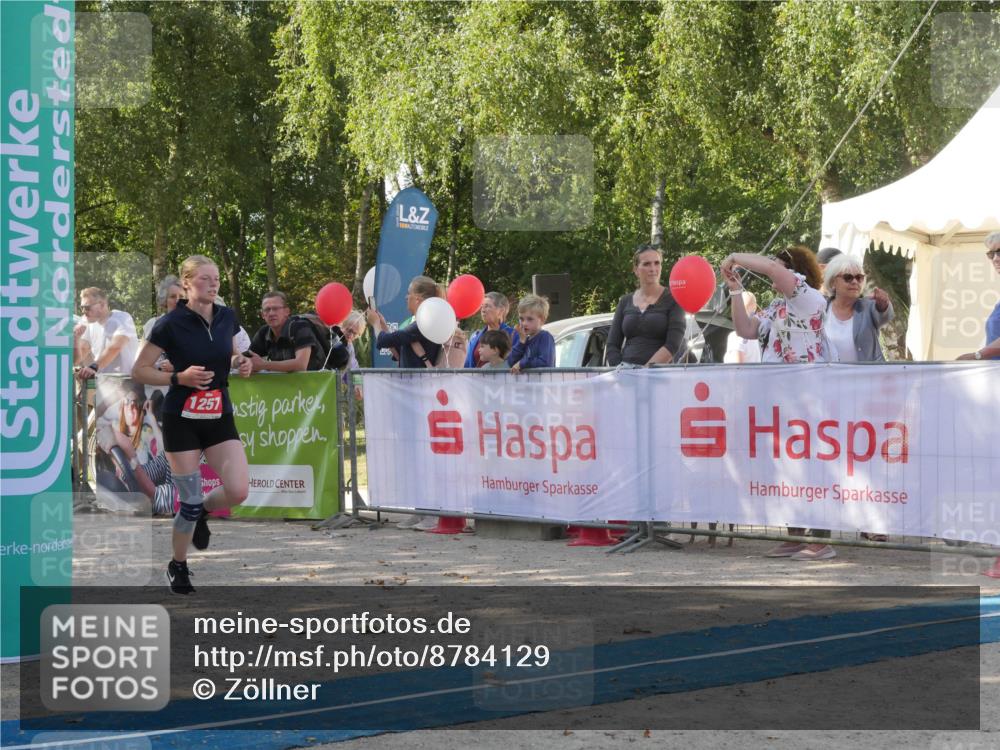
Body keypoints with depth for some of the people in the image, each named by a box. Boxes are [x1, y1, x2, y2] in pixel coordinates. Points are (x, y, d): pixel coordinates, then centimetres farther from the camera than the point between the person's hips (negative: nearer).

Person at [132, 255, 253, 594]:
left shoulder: (227, 317, 0)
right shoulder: (171, 324, -14)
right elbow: (139, 371, -9)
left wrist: (241, 362, -4)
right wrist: (179, 377, -22)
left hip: (220, 417, 4)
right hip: (182, 420, -4)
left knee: (238, 491, -11)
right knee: (190, 501, -1)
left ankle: (201, 512, 23)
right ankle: (177, 566, 23)